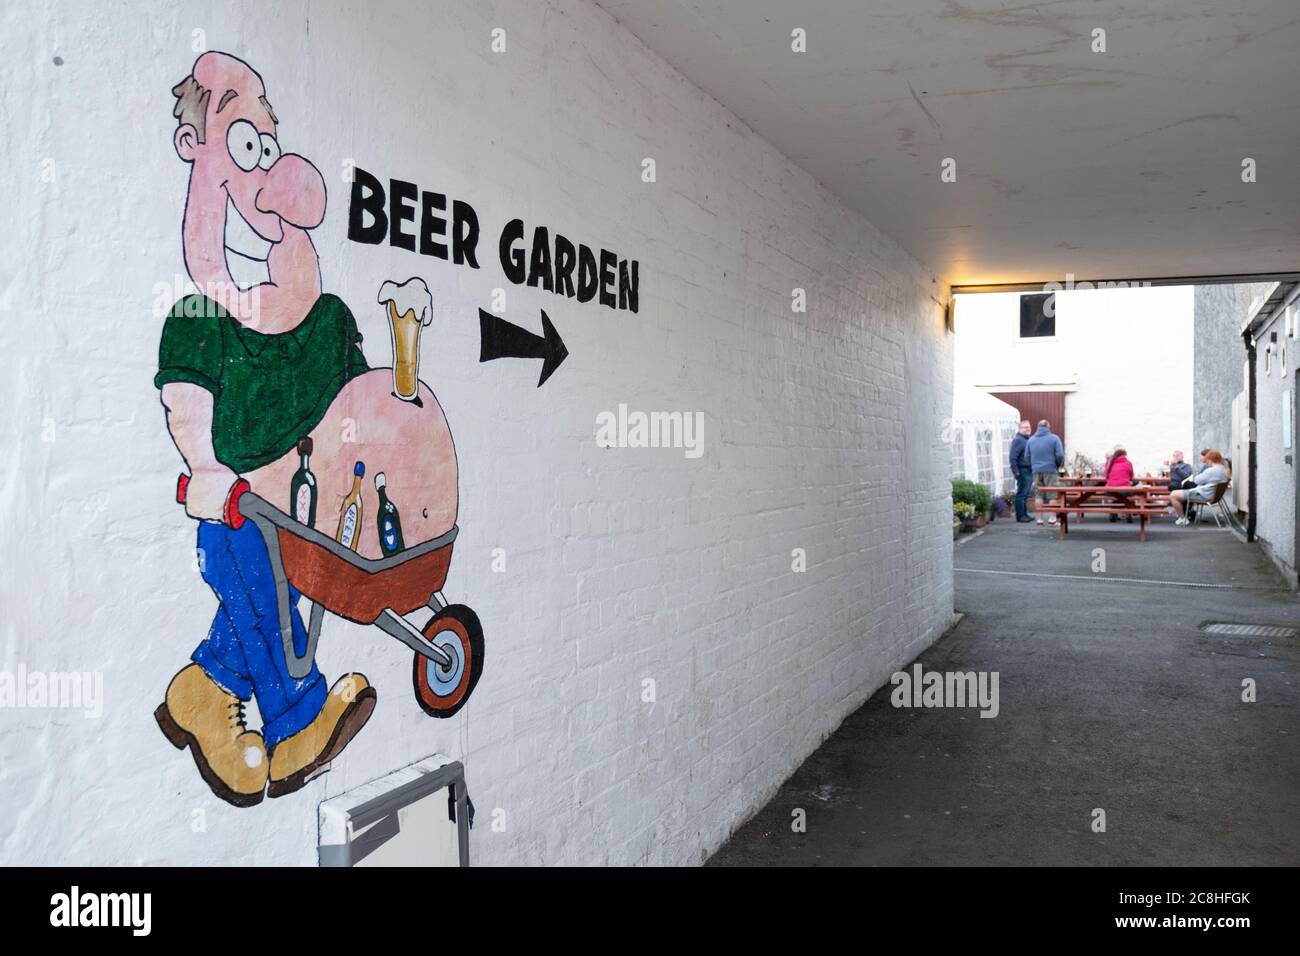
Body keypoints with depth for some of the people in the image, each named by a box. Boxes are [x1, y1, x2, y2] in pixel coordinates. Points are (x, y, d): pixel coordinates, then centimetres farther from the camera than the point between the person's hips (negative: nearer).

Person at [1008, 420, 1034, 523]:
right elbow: (1013, 457, -17)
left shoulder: (1028, 440, 18)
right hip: (1023, 471, -9)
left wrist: (1033, 470, 20)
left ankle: (1025, 514, 18)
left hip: (1030, 471, 9)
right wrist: (1016, 472, -21)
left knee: (1025, 495, 13)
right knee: (1021, 494, -6)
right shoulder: (1018, 440, -11)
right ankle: (1020, 516, -4)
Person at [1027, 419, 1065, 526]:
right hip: (1050, 470, -3)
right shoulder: (1054, 438, -4)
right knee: (1052, 495, 2)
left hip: (1036, 471, 3)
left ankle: (1040, 519, 6)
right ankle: (1052, 518, 0)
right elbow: (1060, 455, -9)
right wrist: (1058, 465, 8)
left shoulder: (1031, 439, 8)